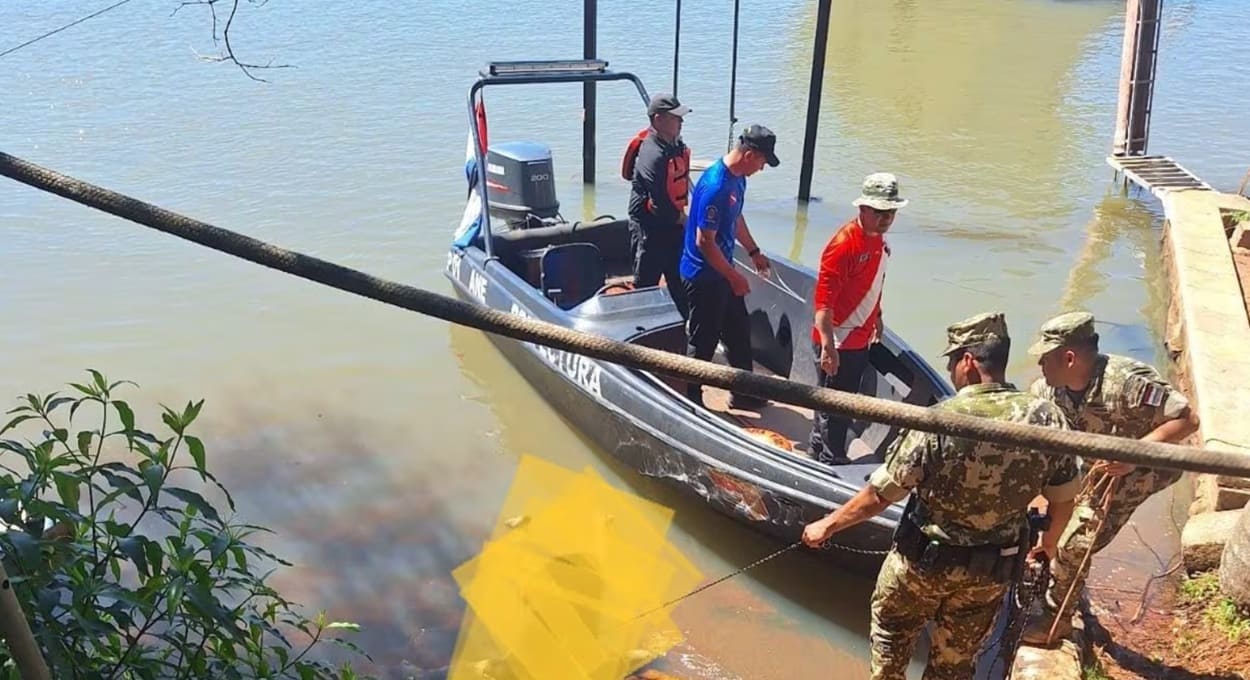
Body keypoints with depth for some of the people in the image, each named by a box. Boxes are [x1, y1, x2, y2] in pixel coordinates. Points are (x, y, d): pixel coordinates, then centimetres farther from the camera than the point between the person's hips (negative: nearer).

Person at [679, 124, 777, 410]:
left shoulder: (738, 178, 2)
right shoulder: (715, 187, -28)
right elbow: (704, 242, -27)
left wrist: (753, 251, 22)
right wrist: (734, 277, -20)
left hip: (722, 271, 10)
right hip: (704, 276, -10)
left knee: (739, 332, 19)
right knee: (703, 342, 4)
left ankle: (743, 393, 33)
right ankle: (690, 401, 21)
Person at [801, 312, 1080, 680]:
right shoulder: (1047, 418, -15)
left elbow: (879, 495, -18)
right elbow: (1063, 498, -1)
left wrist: (828, 524, -2)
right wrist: (1050, 540, 20)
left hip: (923, 561, -3)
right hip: (993, 570, 4)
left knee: (891, 630, 25)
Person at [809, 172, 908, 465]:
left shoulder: (879, 239, 5)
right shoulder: (844, 244, -24)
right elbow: (824, 299, -28)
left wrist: (876, 317, 29)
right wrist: (827, 346, -31)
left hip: (860, 339, 9)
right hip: (837, 341, -9)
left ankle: (818, 450, 37)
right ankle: (832, 461, 17)